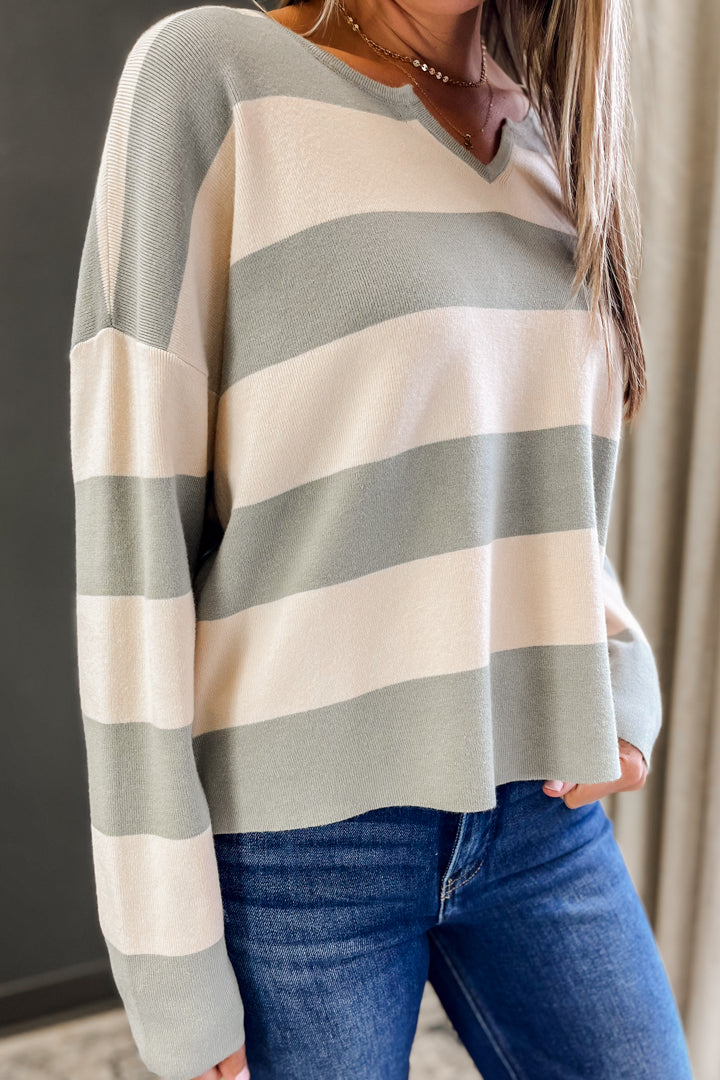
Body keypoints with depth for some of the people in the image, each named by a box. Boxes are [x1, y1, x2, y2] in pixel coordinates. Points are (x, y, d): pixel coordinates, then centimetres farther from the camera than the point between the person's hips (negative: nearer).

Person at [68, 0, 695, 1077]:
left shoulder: (551, 136, 9)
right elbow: (133, 521, -12)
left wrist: (626, 688, -1)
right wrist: (168, 956, -11)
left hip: (544, 808, 6)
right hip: (297, 828, -5)